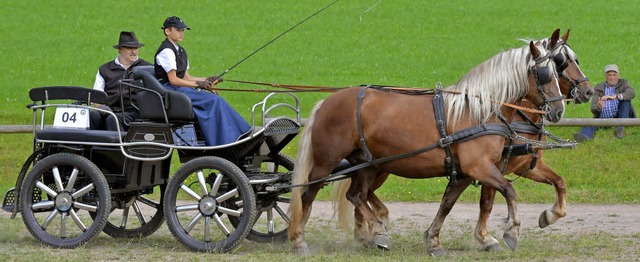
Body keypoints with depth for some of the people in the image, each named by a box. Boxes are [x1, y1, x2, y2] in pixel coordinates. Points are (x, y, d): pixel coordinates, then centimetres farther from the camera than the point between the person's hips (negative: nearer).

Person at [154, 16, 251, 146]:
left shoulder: (180, 51, 19)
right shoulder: (166, 51, -11)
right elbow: (173, 80, -17)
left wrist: (207, 80, 5)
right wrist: (199, 84, -17)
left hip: (180, 88, 9)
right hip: (169, 90, -9)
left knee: (217, 100, -11)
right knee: (214, 100, -21)